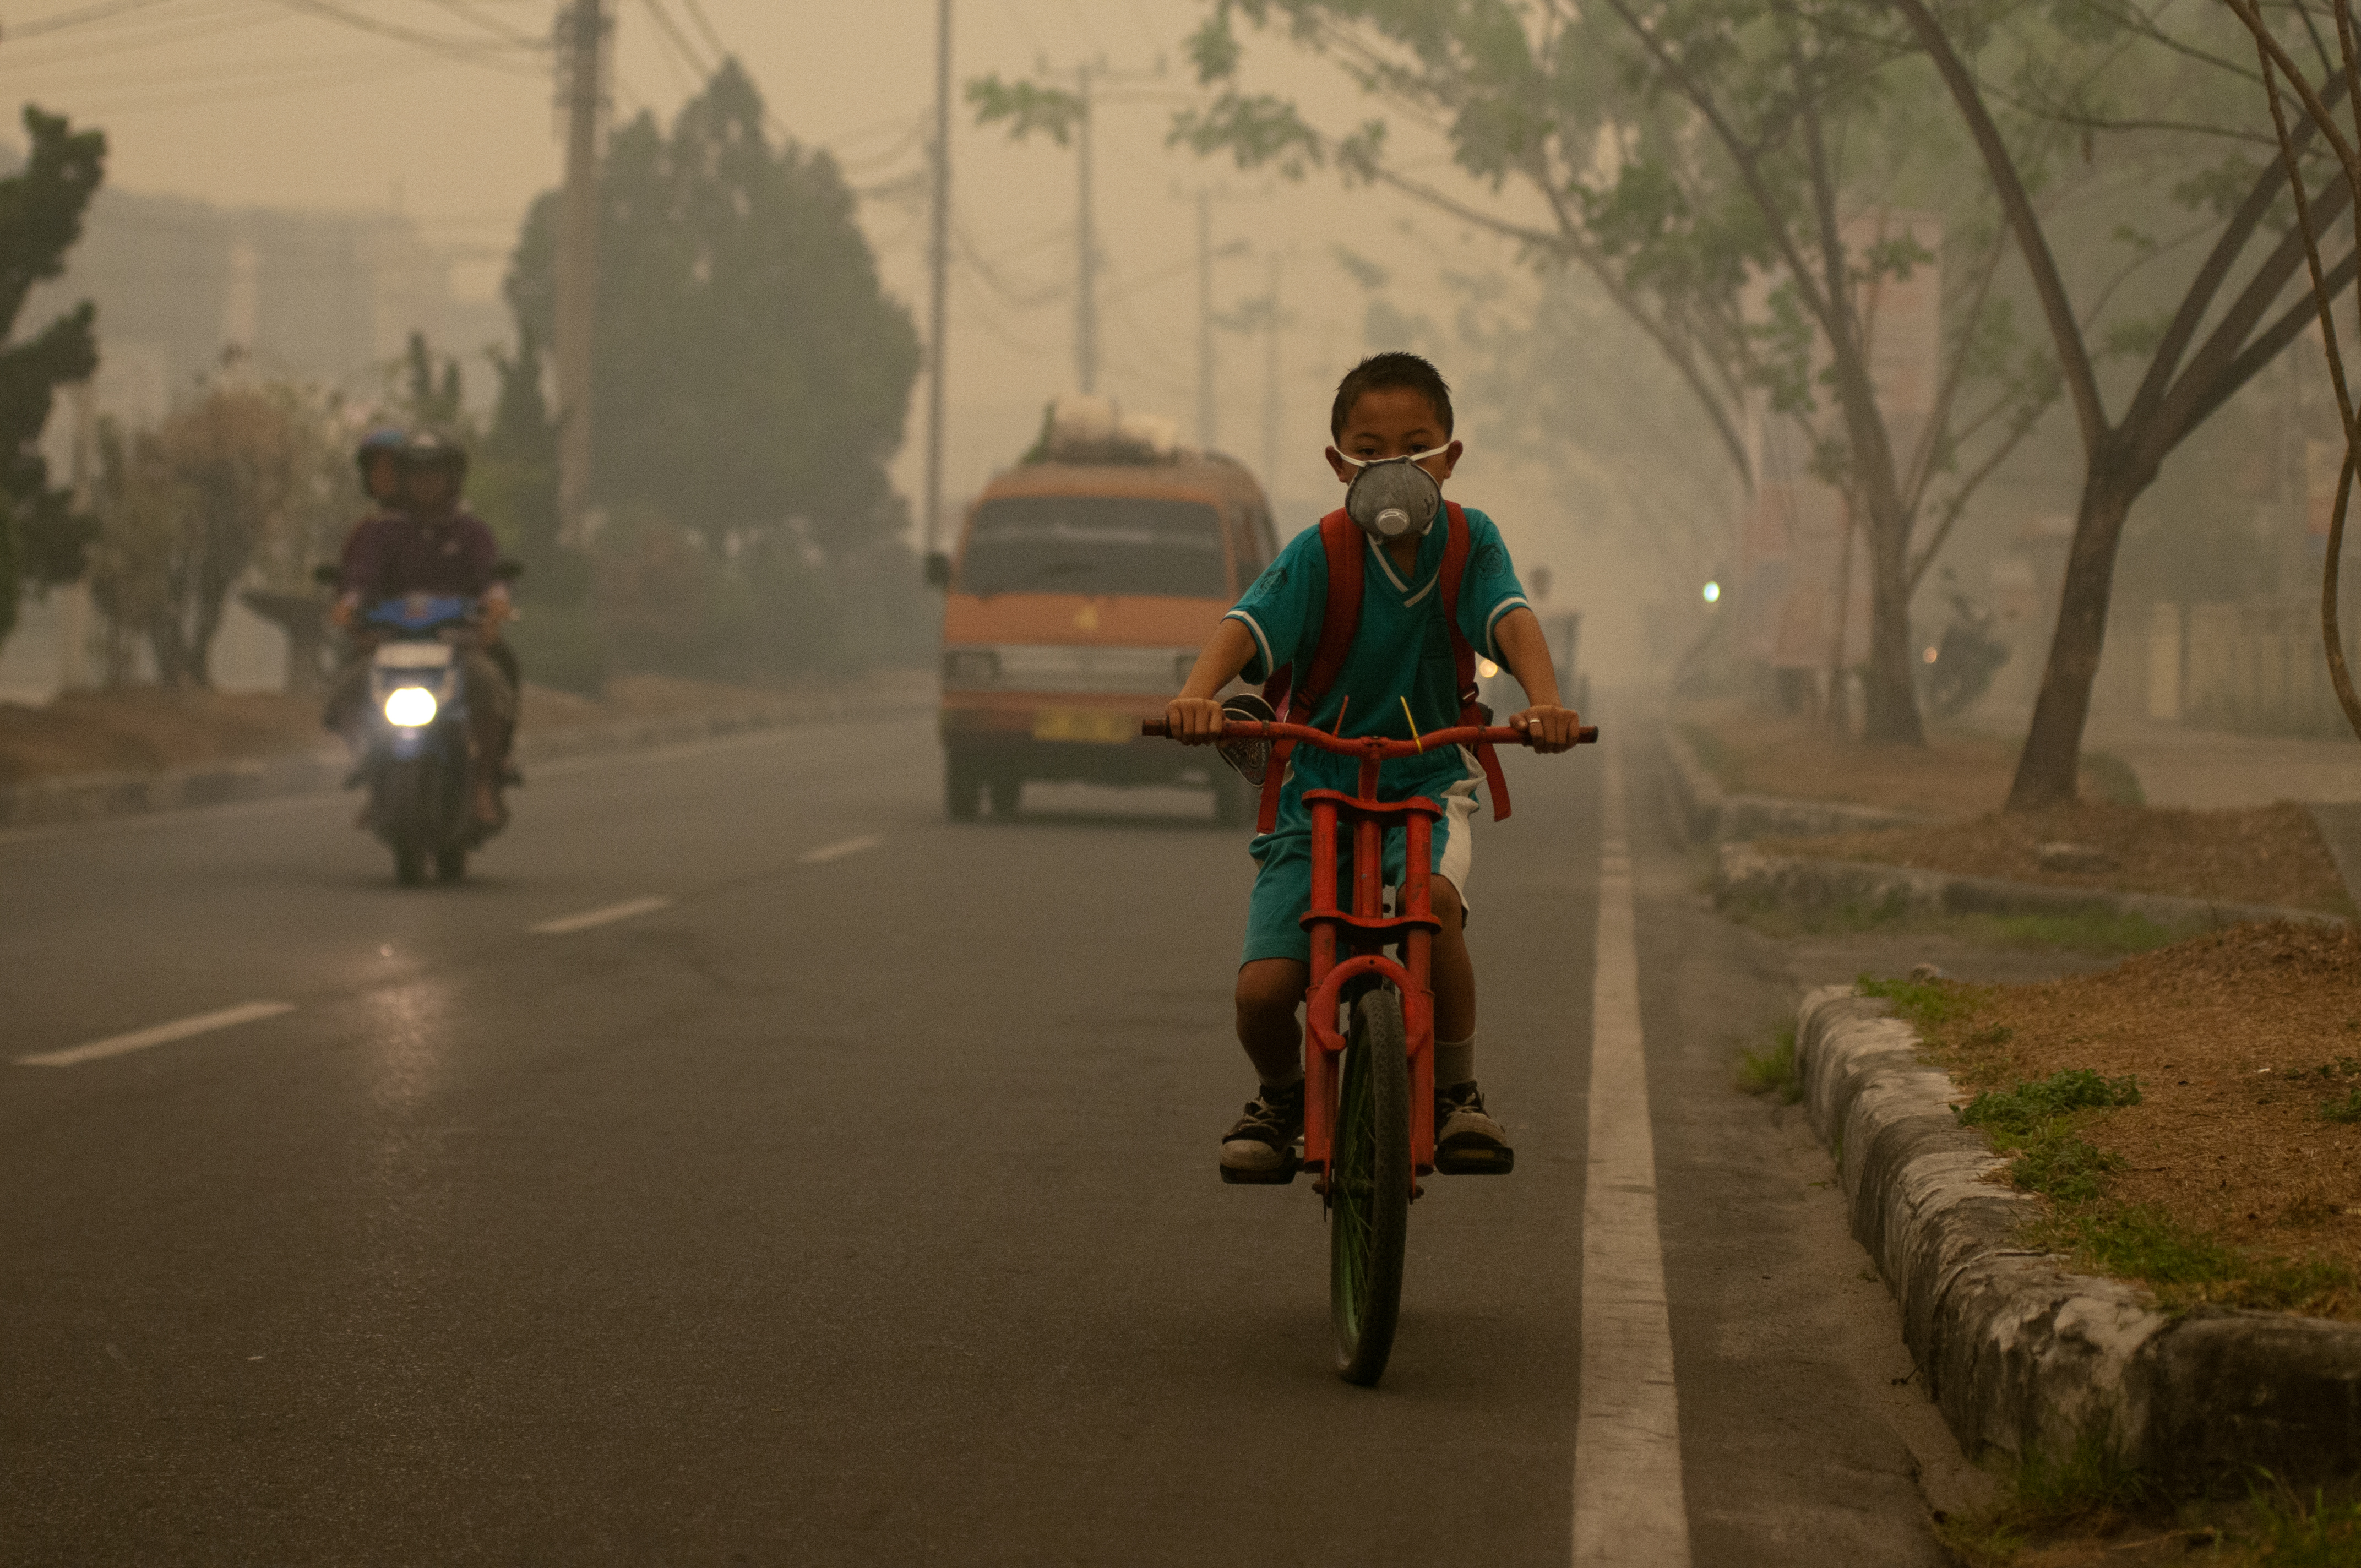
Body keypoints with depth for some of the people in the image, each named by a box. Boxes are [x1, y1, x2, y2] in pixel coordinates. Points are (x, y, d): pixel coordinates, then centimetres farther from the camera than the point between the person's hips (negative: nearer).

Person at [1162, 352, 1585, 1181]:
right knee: (1263, 989, -17)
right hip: (1314, 786, 0)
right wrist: (1196, 696, -46)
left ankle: (1456, 1093, -11)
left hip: (1427, 779, 0)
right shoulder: (1319, 555, -9)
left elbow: (1511, 620, -21)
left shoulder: (1469, 542, -4)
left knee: (1434, 900, -34)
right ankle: (1281, 1097, 19)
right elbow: (1248, 625, -24)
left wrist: (1544, 704, -42)